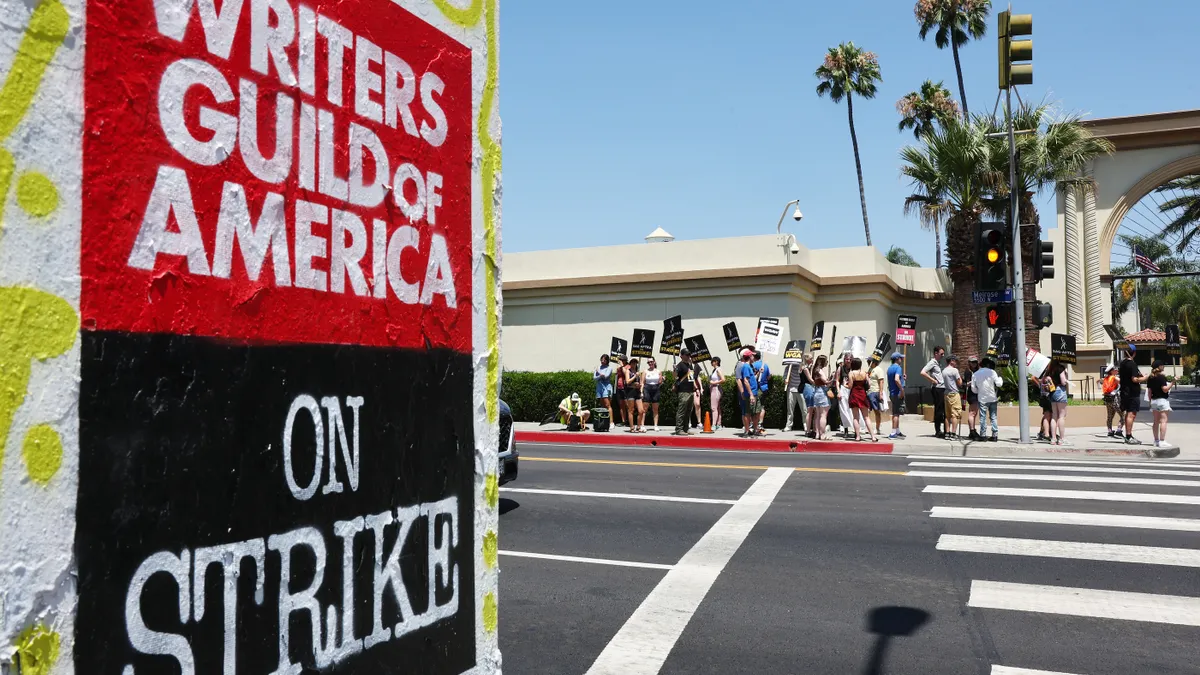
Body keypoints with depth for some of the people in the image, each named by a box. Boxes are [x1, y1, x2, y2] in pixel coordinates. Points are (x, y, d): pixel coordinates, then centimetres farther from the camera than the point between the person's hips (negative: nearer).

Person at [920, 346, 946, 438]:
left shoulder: (939, 363, 19)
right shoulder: (932, 363, -8)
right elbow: (922, 372, -21)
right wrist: (933, 380, -18)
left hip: (943, 389, 9)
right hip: (937, 389, -9)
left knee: (944, 410, 10)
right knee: (938, 410, -6)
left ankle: (945, 431, 15)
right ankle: (938, 431, -1)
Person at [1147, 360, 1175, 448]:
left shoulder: (1150, 378, 8)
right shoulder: (1162, 377, -13)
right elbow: (1165, 389, -18)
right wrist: (1172, 383, -17)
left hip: (1154, 400, 7)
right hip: (1162, 400, -7)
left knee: (1156, 421, 13)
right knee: (1163, 421, -6)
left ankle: (1156, 440, 16)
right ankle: (1162, 441, -11)